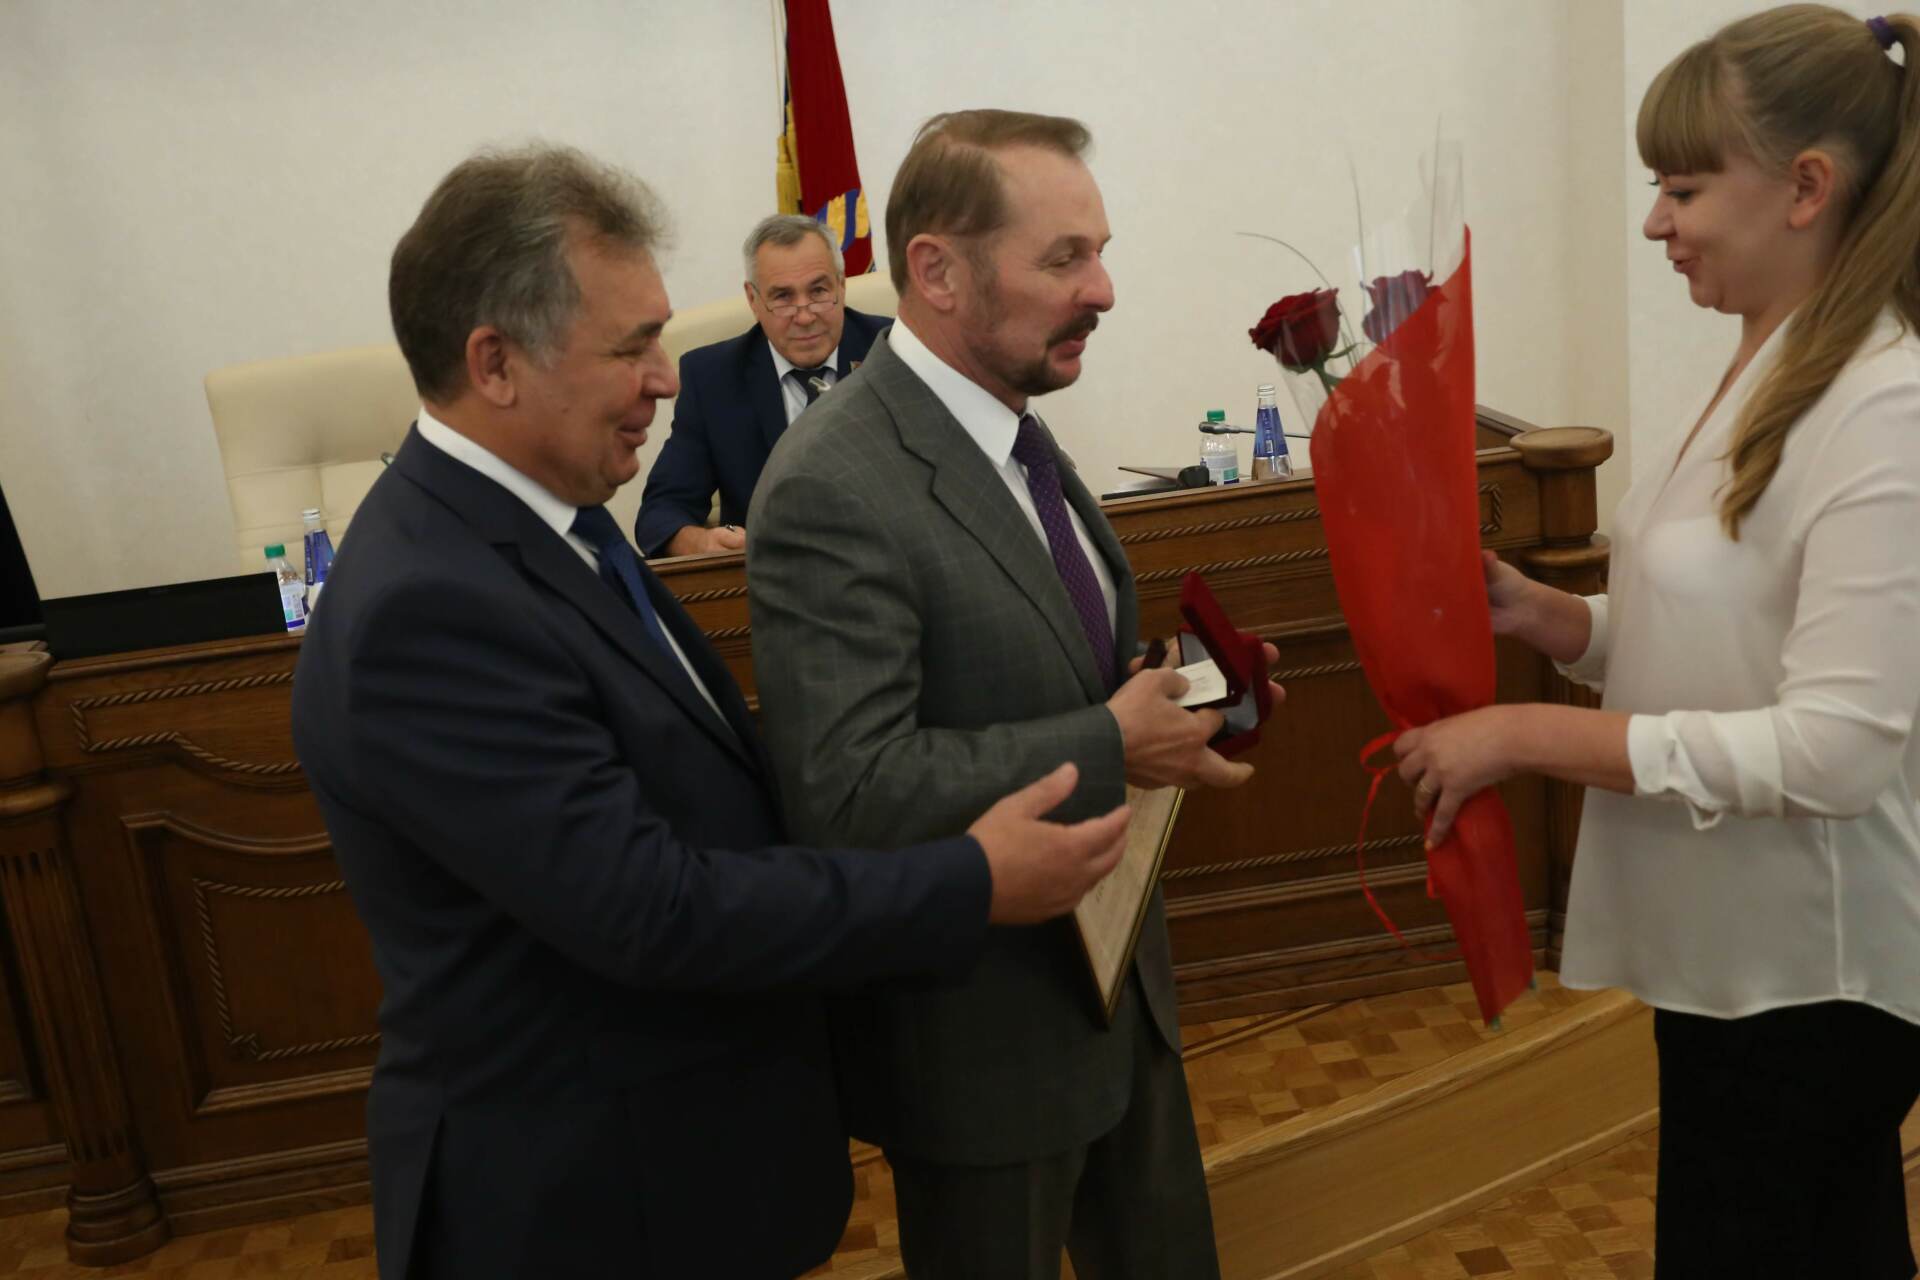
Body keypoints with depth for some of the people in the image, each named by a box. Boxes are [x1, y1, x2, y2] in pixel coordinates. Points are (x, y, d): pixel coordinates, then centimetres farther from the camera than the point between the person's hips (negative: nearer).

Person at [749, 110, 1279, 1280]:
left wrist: (1168, 688, -4)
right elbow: (852, 793, -30)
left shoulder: (1017, 436, 4)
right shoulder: (834, 491, -24)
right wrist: (1112, 746, -24)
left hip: (1117, 976, 8)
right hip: (985, 1031, -8)